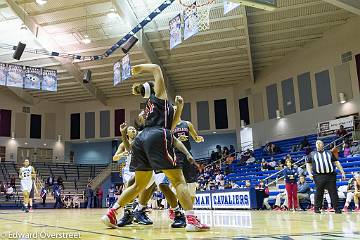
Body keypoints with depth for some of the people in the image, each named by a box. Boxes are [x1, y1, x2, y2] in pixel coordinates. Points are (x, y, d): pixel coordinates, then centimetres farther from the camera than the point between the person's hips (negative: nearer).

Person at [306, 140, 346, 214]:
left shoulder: (329, 153, 17)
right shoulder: (312, 154, 14)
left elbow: (336, 163, 15)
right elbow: (308, 164, 14)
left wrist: (342, 172, 6)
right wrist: (309, 173, -2)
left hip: (330, 175, 1)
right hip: (319, 176, -1)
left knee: (333, 192, -1)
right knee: (319, 193, 1)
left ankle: (337, 208, 3)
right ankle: (317, 208, 11)